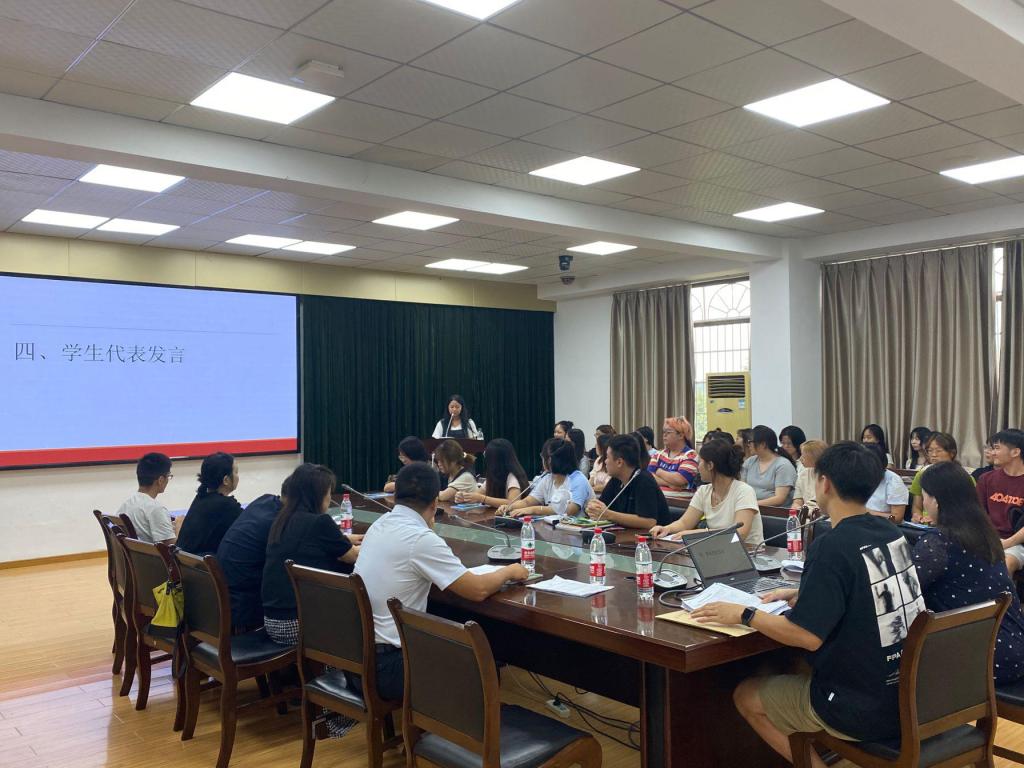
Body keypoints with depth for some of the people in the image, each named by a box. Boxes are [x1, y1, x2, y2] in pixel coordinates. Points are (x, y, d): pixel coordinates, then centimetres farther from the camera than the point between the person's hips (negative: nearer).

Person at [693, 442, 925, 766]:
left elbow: (807, 636, -25)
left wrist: (744, 614, -13)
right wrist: (798, 595, 15)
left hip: (863, 709, -8)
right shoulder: (892, 534, 1)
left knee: (746, 696, 12)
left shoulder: (832, 547, -23)